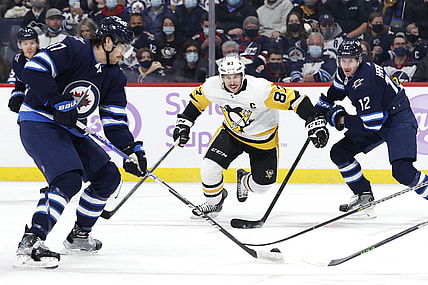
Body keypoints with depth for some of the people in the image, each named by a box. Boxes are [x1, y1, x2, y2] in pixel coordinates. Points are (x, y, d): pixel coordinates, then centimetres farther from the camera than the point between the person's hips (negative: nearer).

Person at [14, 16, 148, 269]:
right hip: (38, 123, -9)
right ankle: (30, 243, -33)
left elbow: (114, 121, 8)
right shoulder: (73, 50, -15)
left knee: (108, 176, 10)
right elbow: (34, 69, -24)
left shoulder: (114, 76, 8)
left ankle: (79, 234, 24)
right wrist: (57, 102, -26)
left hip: (69, 130, 9)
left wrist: (132, 150, -6)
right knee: (69, 179, -28)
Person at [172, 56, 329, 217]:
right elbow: (197, 100, 2)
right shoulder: (212, 87, -21)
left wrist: (314, 122, -36)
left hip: (263, 139, -2)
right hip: (231, 133, 2)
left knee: (261, 185, 2)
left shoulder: (260, 89, -35)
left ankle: (244, 182, 41)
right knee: (209, 167, -16)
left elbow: (294, 99, -32)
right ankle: (214, 203, 15)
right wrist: (184, 122, 3)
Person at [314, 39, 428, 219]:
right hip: (375, 119, 10)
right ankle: (364, 196, 15)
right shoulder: (344, 73, -3)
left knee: (402, 171, -26)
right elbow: (332, 95, 19)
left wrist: (341, 119, -23)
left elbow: (372, 123, -32)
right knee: (339, 153, 6)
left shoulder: (366, 80, -31)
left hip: (398, 119, -10)